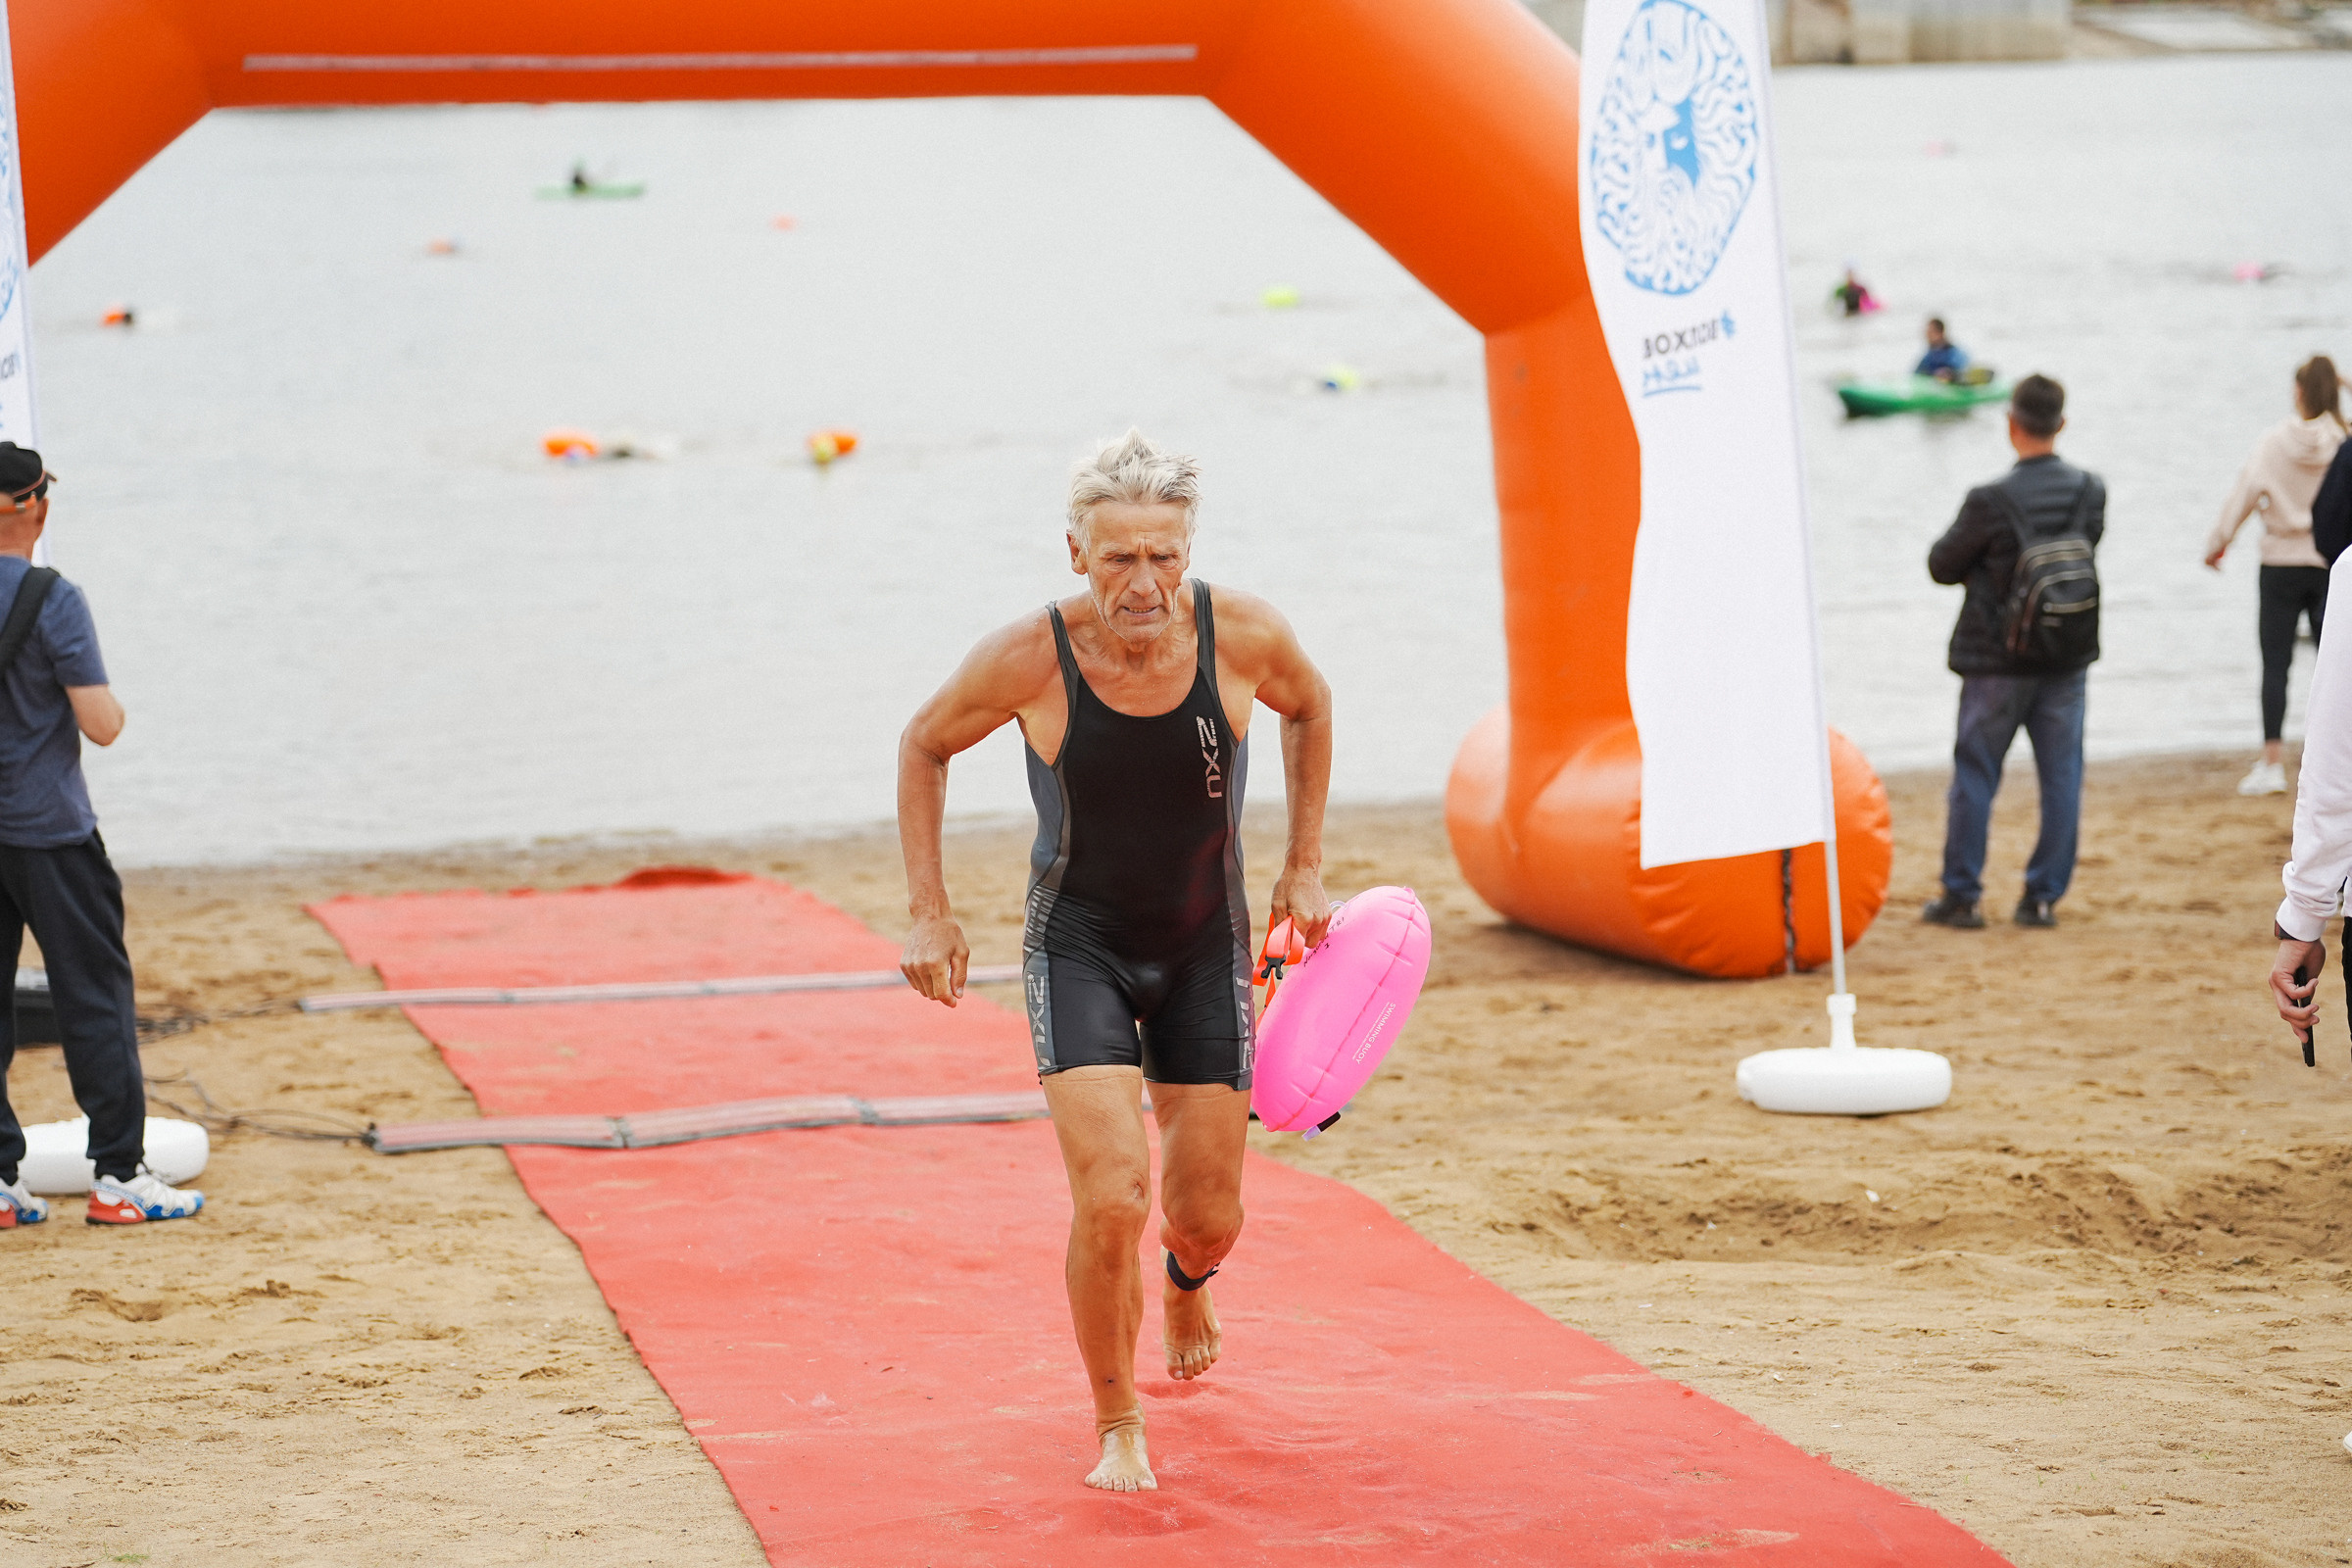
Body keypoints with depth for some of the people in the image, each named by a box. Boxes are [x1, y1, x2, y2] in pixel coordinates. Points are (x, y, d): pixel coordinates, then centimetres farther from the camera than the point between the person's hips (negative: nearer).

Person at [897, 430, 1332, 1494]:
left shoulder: (1242, 636, -19)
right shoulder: (1030, 659, -23)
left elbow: (1309, 706, 6)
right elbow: (925, 746, -2)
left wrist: (1304, 867, 6)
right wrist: (929, 914, -5)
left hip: (1206, 944, 2)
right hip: (1078, 943, -2)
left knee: (1208, 1216, 8)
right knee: (1111, 1199, -18)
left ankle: (1186, 1282, 49)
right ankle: (1116, 1426, 6)